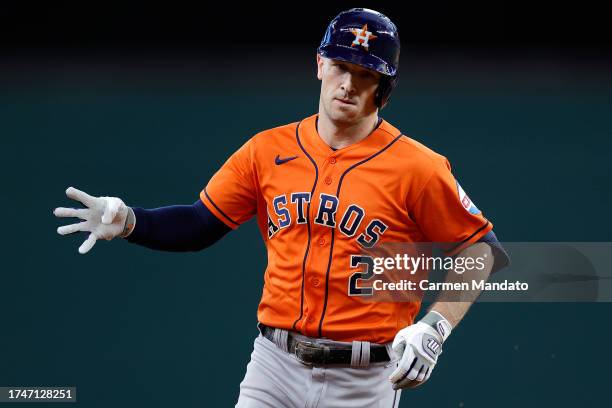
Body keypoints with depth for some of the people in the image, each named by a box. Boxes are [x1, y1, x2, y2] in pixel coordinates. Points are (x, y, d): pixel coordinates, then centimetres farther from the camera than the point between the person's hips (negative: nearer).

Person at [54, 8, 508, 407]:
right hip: (275, 365, 3)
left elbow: (481, 248, -3)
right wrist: (127, 221, -9)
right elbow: (199, 225, 8)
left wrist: (433, 328, -13)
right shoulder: (268, 151, 5)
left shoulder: (416, 168, -8)